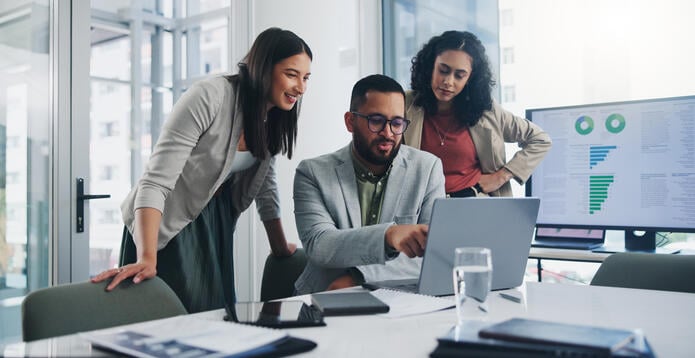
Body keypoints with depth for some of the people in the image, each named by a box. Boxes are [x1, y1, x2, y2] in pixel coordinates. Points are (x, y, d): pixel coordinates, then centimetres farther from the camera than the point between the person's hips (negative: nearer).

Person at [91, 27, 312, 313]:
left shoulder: (273, 119, -3)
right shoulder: (209, 97, -25)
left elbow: (266, 188, 9)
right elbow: (155, 181, -29)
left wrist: (281, 248, 10)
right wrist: (147, 258, -37)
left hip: (214, 225, 7)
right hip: (166, 228, -6)